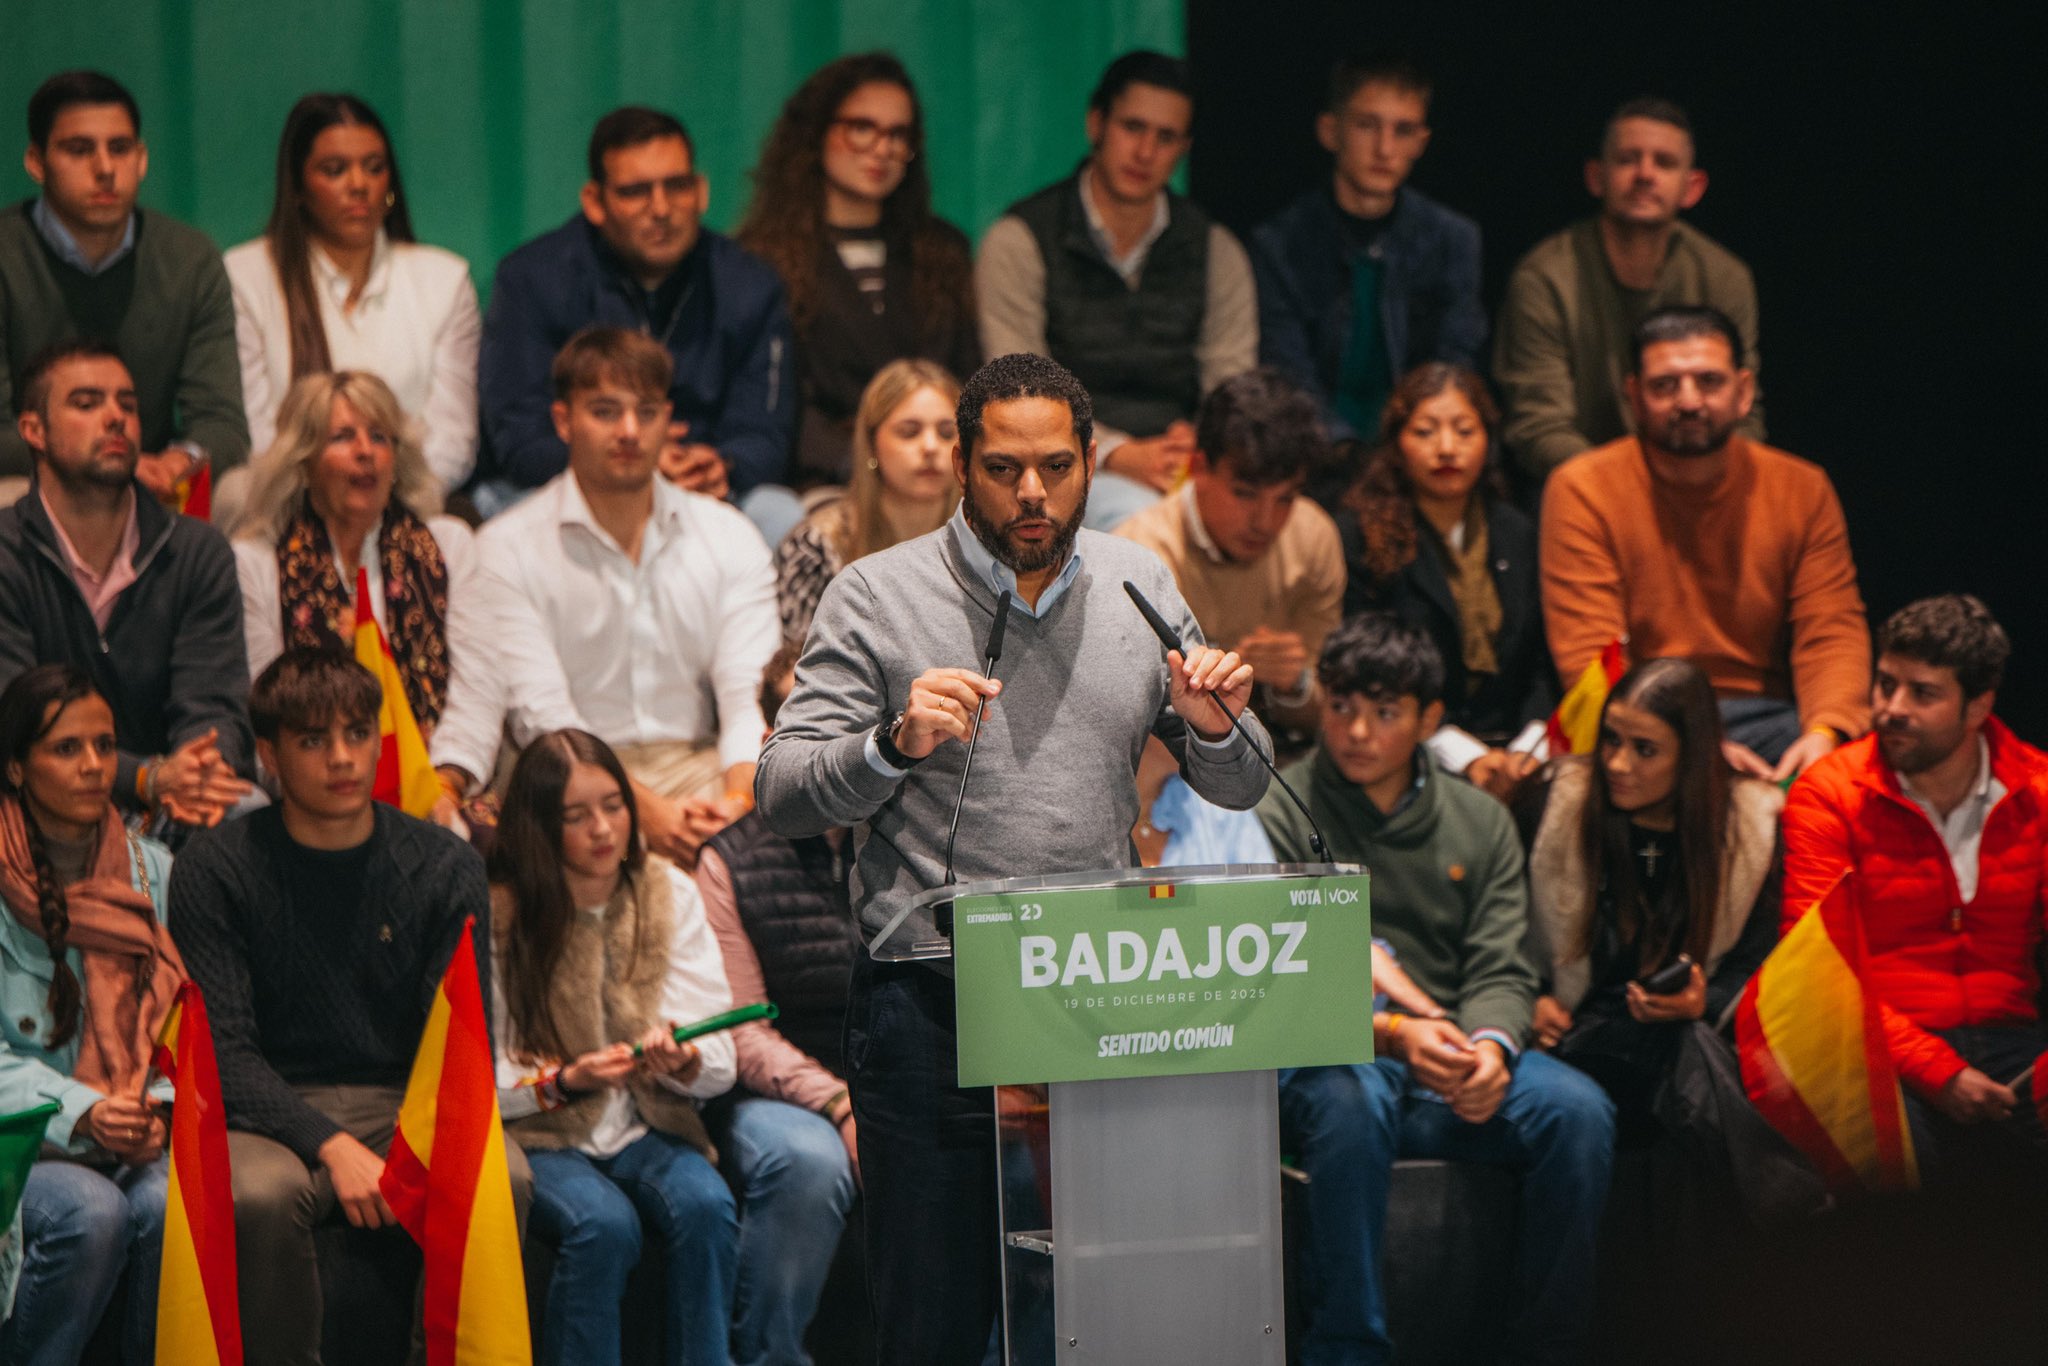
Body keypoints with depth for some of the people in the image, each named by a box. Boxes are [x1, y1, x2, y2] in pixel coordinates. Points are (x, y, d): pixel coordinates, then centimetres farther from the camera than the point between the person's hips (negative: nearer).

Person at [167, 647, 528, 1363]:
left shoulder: (446, 868, 5)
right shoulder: (214, 869, -1)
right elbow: (224, 1049, -7)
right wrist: (332, 1147, -22)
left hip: (407, 1103, 2)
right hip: (273, 1114, -2)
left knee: (503, 1178, -30)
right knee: (258, 1193, -37)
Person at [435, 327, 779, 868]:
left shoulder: (728, 536, 13)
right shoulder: (508, 550, 2)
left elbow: (750, 689, 2)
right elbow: (543, 715, -8)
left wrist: (741, 798, -20)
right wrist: (643, 808, -24)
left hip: (701, 765, 3)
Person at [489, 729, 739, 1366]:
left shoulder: (668, 894, 4)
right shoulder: (500, 918, -5)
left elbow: (720, 1064, -1)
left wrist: (683, 1064, -25)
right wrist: (565, 1082, -21)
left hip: (647, 1131, 3)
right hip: (543, 1139, -3)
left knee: (706, 1206, -29)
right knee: (605, 1225, -33)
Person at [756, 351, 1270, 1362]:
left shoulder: (1140, 588, 11)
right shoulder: (877, 597, 0)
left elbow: (1237, 790, 15)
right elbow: (781, 796, -6)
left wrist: (1215, 727, -7)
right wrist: (895, 744, -23)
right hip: (931, 1008, -3)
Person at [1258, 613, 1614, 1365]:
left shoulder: (1480, 822, 16)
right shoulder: (1279, 815, 3)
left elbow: (1501, 971, 8)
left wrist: (1490, 1046, -17)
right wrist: (1391, 1034, -24)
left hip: (1453, 1063, 4)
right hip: (1325, 1058, -4)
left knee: (1578, 1110, -25)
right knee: (1351, 1102, -39)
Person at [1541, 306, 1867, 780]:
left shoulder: (1803, 490, 9)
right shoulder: (1582, 491, -2)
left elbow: (1832, 633, 3)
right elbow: (1588, 656, -10)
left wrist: (1825, 732, -21)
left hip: (1764, 716, 3)